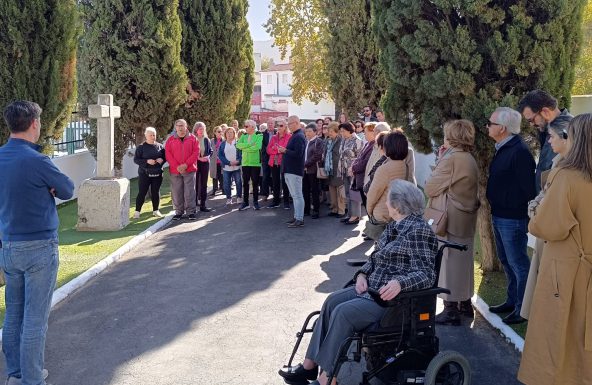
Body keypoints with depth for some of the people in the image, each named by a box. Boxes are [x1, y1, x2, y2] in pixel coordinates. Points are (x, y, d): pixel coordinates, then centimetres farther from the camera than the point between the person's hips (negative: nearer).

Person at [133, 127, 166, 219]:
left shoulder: (160, 146, 7)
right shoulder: (141, 147, -1)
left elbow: (165, 157, 15)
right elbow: (136, 159, -5)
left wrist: (162, 160, -9)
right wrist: (147, 161, -19)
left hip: (157, 174, 3)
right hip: (144, 173, -3)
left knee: (156, 192, 8)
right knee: (142, 193, -3)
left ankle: (155, 210, 20)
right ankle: (137, 211, 4)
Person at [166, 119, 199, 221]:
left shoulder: (192, 138, 4)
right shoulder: (171, 139, 6)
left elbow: (196, 152, -2)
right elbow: (168, 154, 0)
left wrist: (186, 164, -12)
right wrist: (177, 166, -11)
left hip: (189, 169, -1)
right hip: (175, 170, 1)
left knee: (190, 191, -1)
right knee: (177, 192, 4)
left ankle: (190, 211, 6)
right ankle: (179, 212, 14)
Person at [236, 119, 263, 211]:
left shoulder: (259, 136, -5)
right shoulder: (244, 136, 9)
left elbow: (257, 147, -21)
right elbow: (238, 145, -6)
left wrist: (245, 148, -12)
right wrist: (249, 144, -17)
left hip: (255, 163, -4)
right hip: (245, 163, 4)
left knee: (255, 183, 4)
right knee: (245, 183, 5)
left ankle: (255, 202, 13)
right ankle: (245, 202, 12)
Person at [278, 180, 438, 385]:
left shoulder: (418, 230, -16)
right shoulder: (395, 226, 12)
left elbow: (427, 273, -21)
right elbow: (375, 258, 20)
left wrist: (399, 283, -37)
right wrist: (362, 275, 1)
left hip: (394, 296, -9)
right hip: (373, 287, 9)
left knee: (343, 312, -21)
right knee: (332, 301, -2)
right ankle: (310, 364, 1)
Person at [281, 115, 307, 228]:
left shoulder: (299, 137, -15)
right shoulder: (294, 136, 17)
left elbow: (298, 154, -24)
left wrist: (285, 150, -16)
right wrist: (284, 150, 5)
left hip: (294, 171, -10)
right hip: (289, 170, 10)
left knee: (297, 196, -7)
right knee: (295, 196, 14)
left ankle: (300, 219, -5)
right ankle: (297, 216, 21)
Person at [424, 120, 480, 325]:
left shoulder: (451, 159, -18)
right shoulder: (470, 159, 11)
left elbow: (430, 188, -15)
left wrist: (439, 160, -2)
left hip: (449, 220, -9)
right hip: (466, 218, 9)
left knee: (449, 262, -2)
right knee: (463, 260, 18)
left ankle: (451, 310, 3)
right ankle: (465, 304, 29)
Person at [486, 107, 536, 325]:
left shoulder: (519, 152, -19)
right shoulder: (502, 149, 11)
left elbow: (528, 188, -21)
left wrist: (525, 214, -18)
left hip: (512, 218, -10)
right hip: (499, 215, 10)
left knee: (518, 263, -1)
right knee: (507, 262, 19)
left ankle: (523, 309, 8)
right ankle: (513, 301, 31)